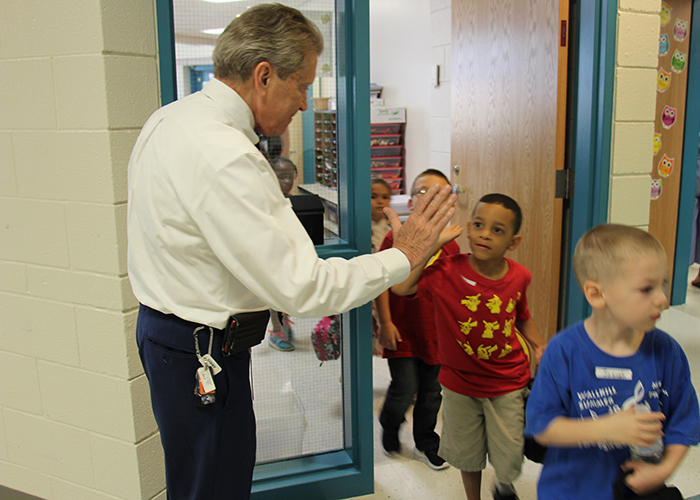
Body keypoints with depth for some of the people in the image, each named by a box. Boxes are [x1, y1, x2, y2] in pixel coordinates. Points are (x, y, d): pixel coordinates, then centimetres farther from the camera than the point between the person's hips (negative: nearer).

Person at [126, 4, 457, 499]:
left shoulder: (169, 119, 5)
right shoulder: (224, 157, -28)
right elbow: (303, 288, -27)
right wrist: (403, 257, -17)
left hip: (161, 325, 10)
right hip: (204, 355, -10)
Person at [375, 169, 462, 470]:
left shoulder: (451, 245, 2)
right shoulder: (395, 239, -9)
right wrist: (385, 323, -11)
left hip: (435, 332, 4)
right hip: (403, 330, -4)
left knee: (431, 392, 14)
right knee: (405, 389, -4)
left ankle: (426, 444, 36)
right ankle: (389, 427, 29)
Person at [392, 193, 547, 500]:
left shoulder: (518, 277, -8)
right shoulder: (447, 272, -20)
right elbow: (400, 287, -36)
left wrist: (539, 346, -2)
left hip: (507, 384, 1)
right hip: (460, 384, -1)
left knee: (510, 463, 8)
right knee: (468, 457, 19)